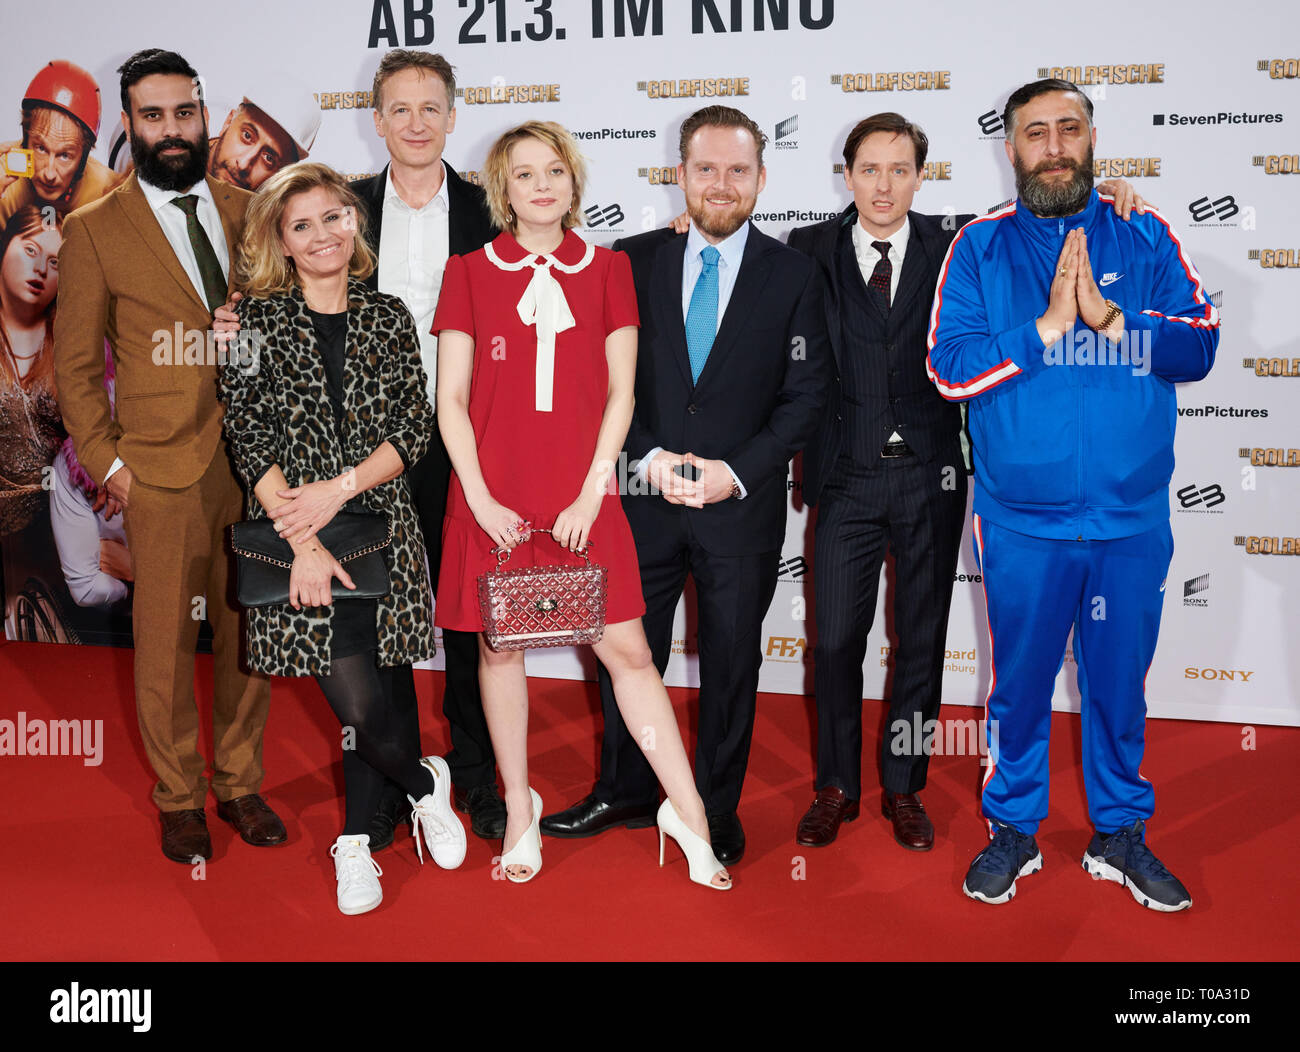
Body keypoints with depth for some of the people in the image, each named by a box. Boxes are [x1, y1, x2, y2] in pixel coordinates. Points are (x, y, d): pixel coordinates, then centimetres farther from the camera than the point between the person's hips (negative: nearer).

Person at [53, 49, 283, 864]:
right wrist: (107, 464, -4)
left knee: (249, 632, 10)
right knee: (167, 643, 5)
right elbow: (74, 365, 3)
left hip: (254, 461, 3)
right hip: (162, 470, -3)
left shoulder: (247, 212, 9)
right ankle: (179, 799, 22)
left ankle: (240, 783, 27)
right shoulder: (96, 232, 1)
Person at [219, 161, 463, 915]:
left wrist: (340, 487, -11)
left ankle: (357, 841, 23)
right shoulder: (256, 320, 3)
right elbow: (250, 439, -4)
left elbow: (416, 428, 3)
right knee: (358, 700, -9)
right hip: (294, 528, -2)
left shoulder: (387, 317, 9)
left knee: (367, 692, 1)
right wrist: (304, 545, -13)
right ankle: (426, 781, 21)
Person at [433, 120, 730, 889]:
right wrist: (479, 496, -8)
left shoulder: (608, 270, 6)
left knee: (628, 649, -1)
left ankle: (687, 812, 10)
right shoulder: (469, 273, 4)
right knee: (499, 647, 7)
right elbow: (451, 399, 2)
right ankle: (520, 808, 24)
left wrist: (591, 493, -6)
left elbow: (620, 393, 3)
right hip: (494, 498, 0)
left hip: (583, 495, 0)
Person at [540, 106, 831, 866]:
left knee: (732, 661, 10)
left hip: (744, 505, -1)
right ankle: (626, 791, 32)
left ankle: (716, 809, 27)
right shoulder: (634, 262, 4)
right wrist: (651, 456, -11)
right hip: (646, 498, 2)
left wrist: (737, 471, -14)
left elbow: (806, 394, -3)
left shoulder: (794, 275, 0)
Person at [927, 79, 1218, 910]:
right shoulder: (980, 248, 0)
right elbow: (950, 369, -10)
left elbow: (1199, 345, -6)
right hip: (1022, 522, -1)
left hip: (1133, 520, 1)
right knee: (1020, 682, 10)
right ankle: (1014, 828, 28)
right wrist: (1047, 326, -19)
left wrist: (1110, 318, -20)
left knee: (1121, 681, 13)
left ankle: (1121, 832, 31)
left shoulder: (1146, 239, 4)